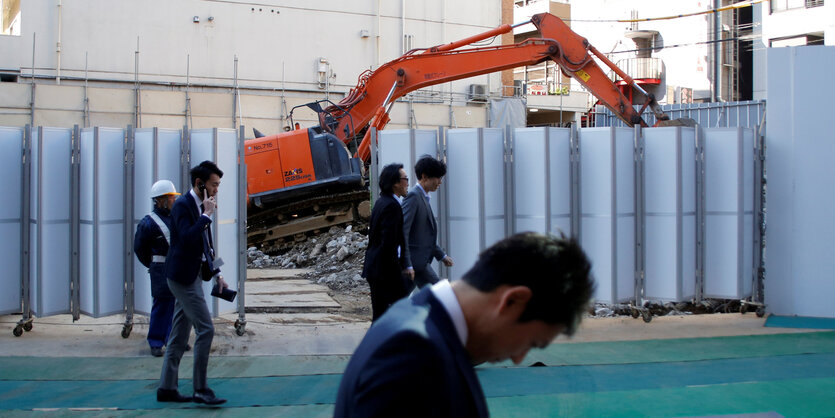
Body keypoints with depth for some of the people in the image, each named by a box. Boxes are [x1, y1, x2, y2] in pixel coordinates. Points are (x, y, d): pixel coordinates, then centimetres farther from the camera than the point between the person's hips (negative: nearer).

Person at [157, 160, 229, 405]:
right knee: (205, 330, -11)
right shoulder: (182, 205, -14)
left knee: (180, 336, 12)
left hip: (192, 276, 9)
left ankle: (166, 389, 18)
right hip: (183, 276, -9)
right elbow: (187, 238, -28)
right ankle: (200, 390, -5)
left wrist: (216, 274, 16)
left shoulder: (200, 206, 13)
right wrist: (207, 215, -22)